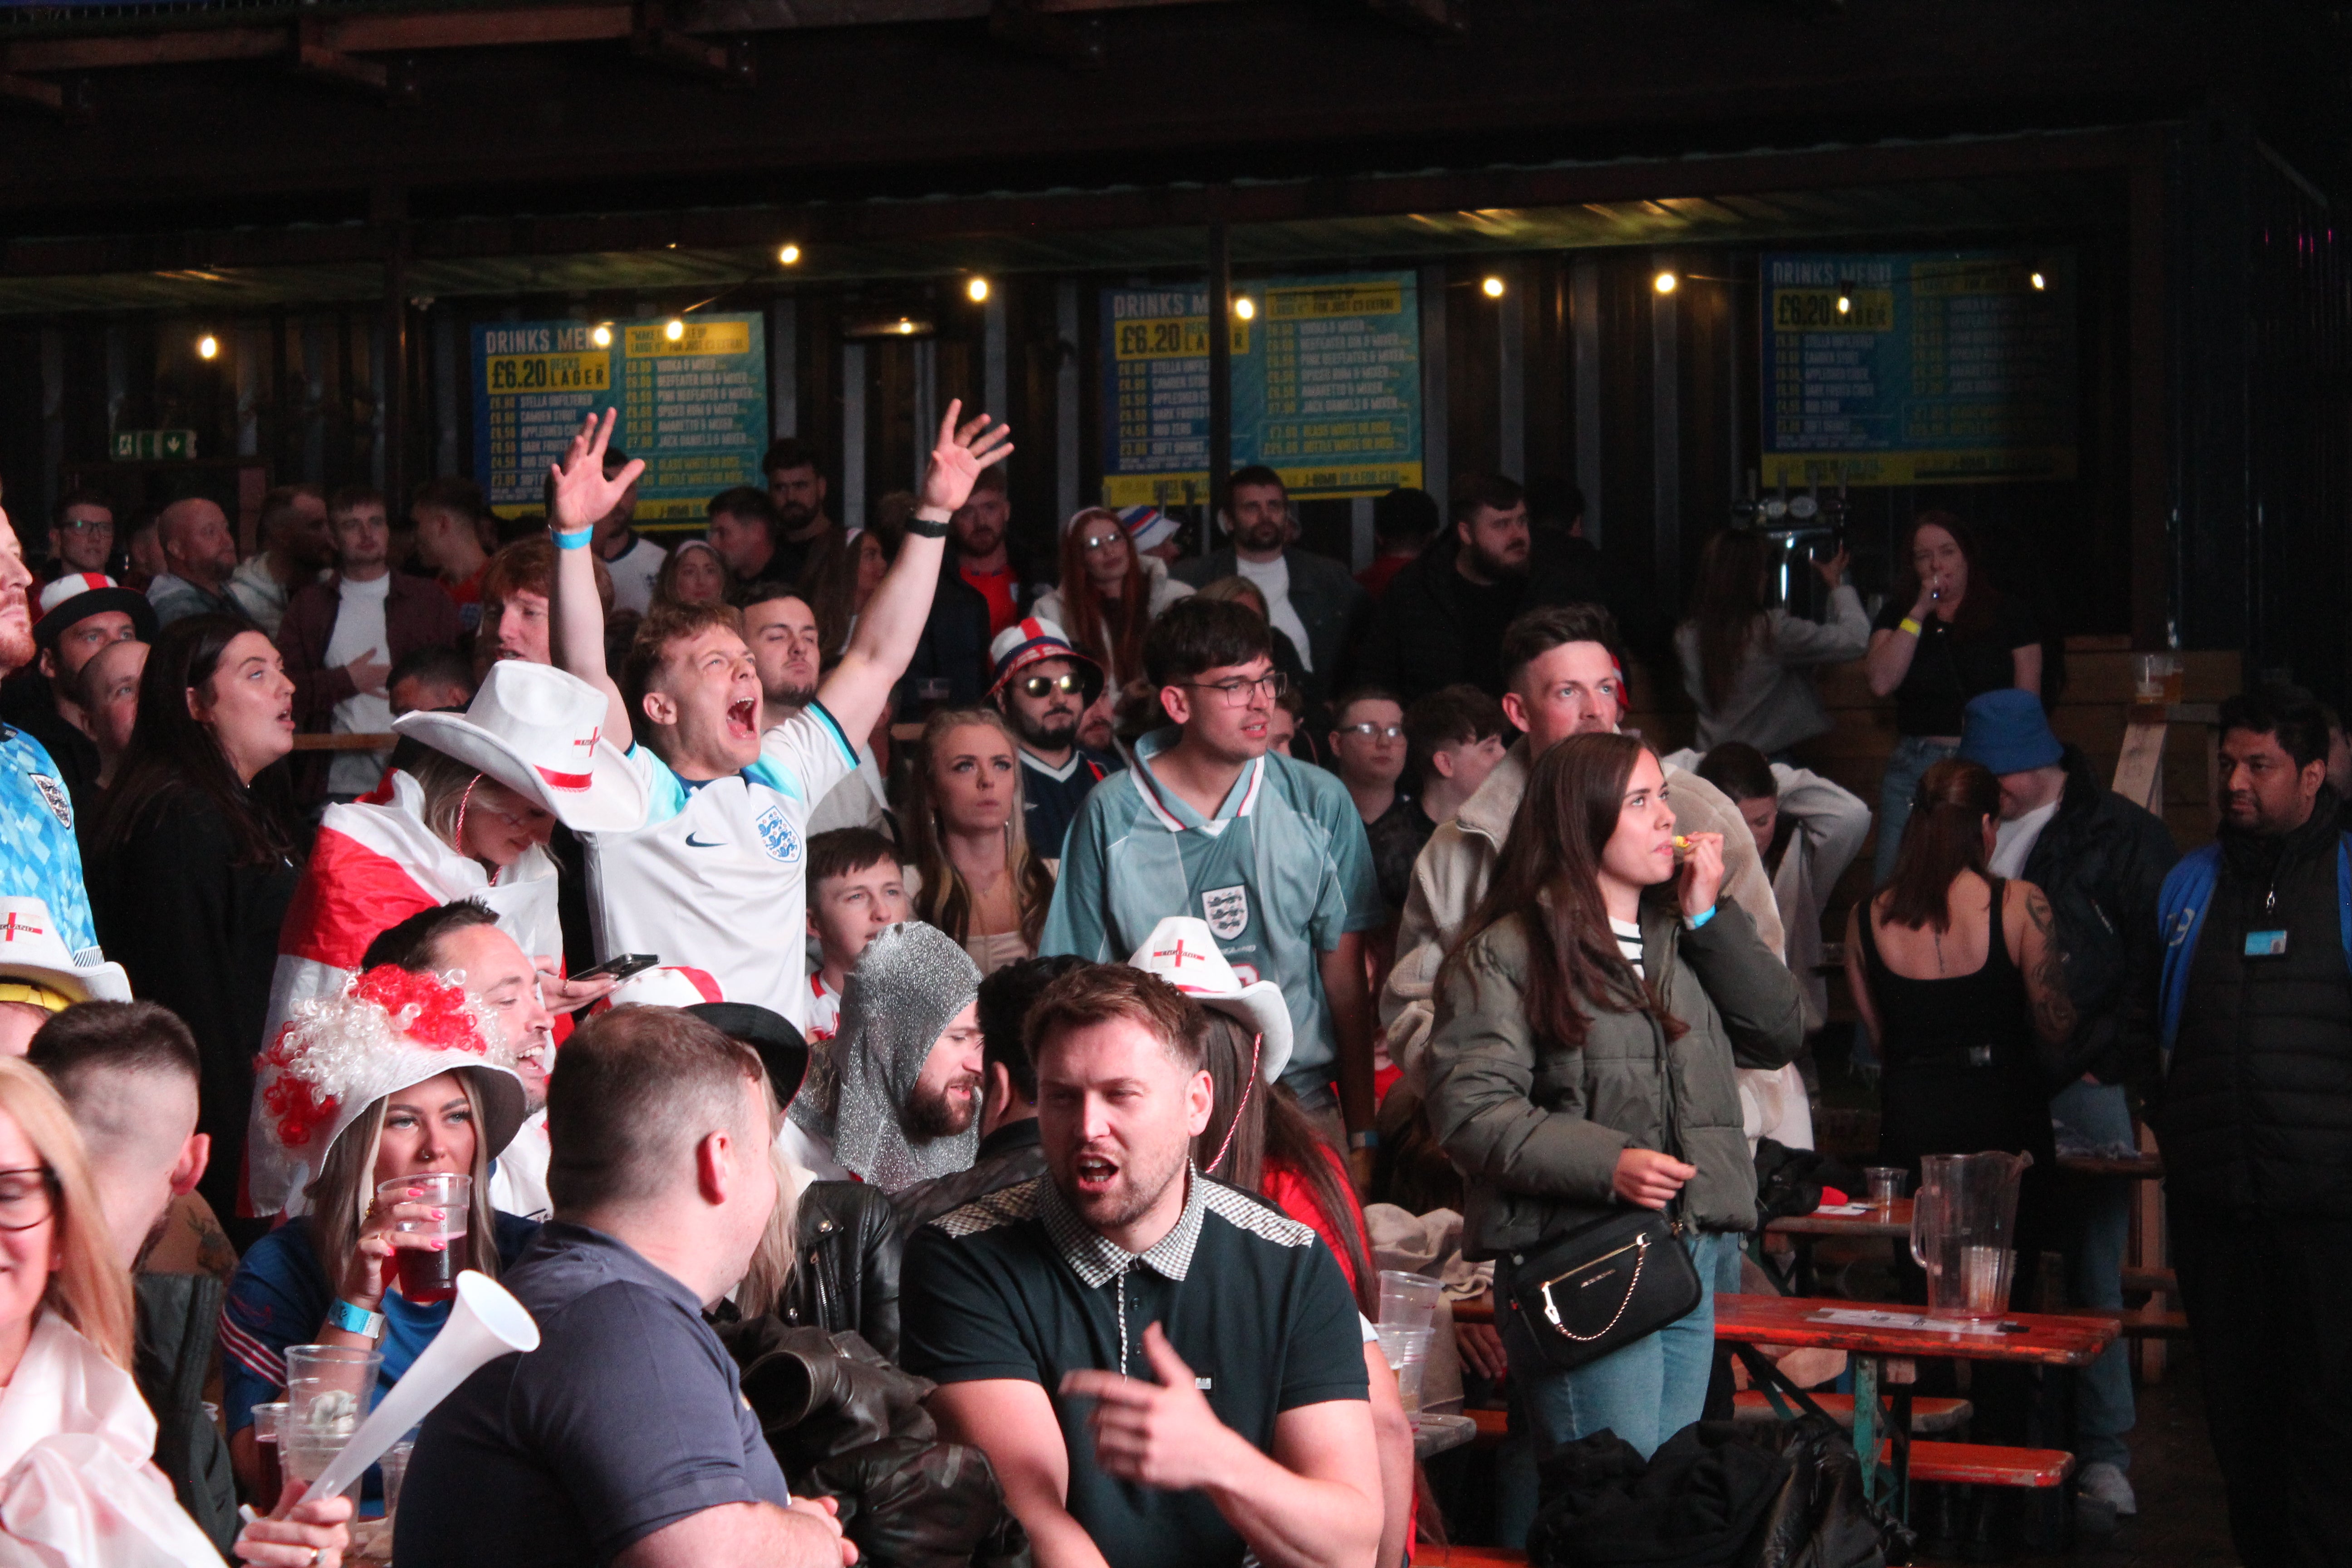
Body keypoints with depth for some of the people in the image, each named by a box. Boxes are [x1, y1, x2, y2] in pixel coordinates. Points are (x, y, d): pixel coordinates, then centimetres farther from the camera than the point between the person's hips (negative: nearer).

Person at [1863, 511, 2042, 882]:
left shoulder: (2008, 612, 8)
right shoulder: (1898, 613, 13)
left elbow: (2028, 702, 6)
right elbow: (1882, 681, -5)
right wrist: (1920, 612, -5)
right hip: (1915, 767, 1)